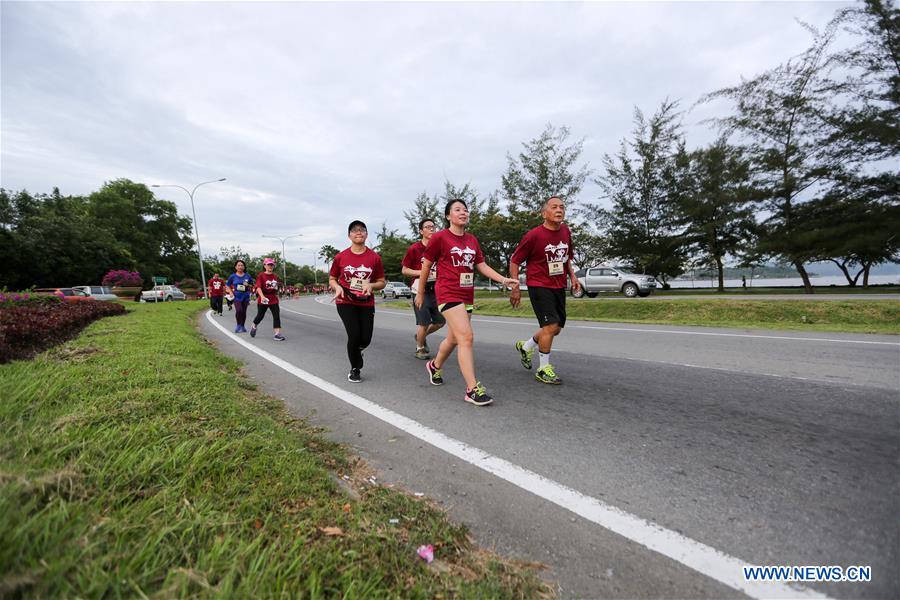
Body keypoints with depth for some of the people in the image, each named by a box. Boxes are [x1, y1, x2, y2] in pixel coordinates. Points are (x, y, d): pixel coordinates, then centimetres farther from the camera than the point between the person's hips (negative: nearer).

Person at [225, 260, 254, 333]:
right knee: (239, 310, -19)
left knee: (244, 311, 6)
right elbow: (227, 285, 11)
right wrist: (231, 292, -3)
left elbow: (252, 285, 11)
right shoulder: (233, 276, 0)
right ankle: (238, 325, 1)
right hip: (237, 296, -2)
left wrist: (248, 285, -11)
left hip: (245, 296, 2)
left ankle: (242, 326, 22)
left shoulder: (248, 276, 2)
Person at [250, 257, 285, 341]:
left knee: (277, 315, -9)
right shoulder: (261, 276, -9)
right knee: (260, 315, 12)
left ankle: (277, 334, -10)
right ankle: (253, 327, 43)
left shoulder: (275, 276, 6)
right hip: (263, 299, -3)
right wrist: (262, 296, -36)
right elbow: (258, 287, -22)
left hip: (273, 300, 3)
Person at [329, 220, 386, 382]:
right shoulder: (340, 257, -3)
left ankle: (355, 351, 39)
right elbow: (332, 279, 9)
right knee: (354, 335, -12)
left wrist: (371, 285, -17)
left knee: (365, 339, -1)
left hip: (366, 304, 1)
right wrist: (337, 287, -13)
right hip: (346, 303, -1)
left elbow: (381, 282, 4)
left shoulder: (375, 257, -3)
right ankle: (355, 369, 15)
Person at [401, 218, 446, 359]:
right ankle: (420, 349, 20)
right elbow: (404, 270, -4)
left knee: (440, 321, 9)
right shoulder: (414, 249, -7)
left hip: (435, 290, 6)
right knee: (424, 322, -3)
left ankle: (421, 336, 36)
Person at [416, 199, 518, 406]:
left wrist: (504, 280, -3)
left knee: (454, 338, 16)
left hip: (467, 295, 7)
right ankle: (473, 389, -13)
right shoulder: (440, 237, -5)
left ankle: (435, 366, 44)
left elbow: (482, 266, 10)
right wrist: (420, 293, 7)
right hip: (448, 293, -7)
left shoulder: (472, 240, 12)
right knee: (466, 336, -17)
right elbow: (426, 266, 2)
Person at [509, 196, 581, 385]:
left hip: (559, 287, 7)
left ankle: (525, 346, 37)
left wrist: (572, 275, 6)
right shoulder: (534, 235, -14)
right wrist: (515, 288, -10)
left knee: (556, 328, 12)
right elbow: (514, 261, -8)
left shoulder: (566, 231, 5)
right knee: (551, 325, -15)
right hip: (539, 286, -7)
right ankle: (544, 369, 3)